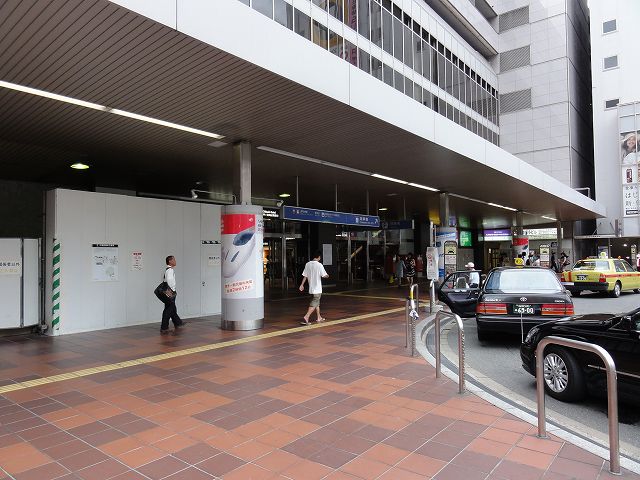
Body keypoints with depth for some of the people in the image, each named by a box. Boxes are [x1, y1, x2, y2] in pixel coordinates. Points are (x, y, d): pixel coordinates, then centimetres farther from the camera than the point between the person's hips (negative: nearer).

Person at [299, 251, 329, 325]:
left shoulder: (308, 264, 2)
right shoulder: (319, 265, -14)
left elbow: (305, 276, 4)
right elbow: (324, 276, -14)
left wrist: (302, 285, 9)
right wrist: (327, 276, 8)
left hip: (311, 287, 7)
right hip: (317, 288, -7)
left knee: (317, 303, 20)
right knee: (314, 304, -4)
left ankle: (318, 318, 29)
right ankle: (306, 317, -17)